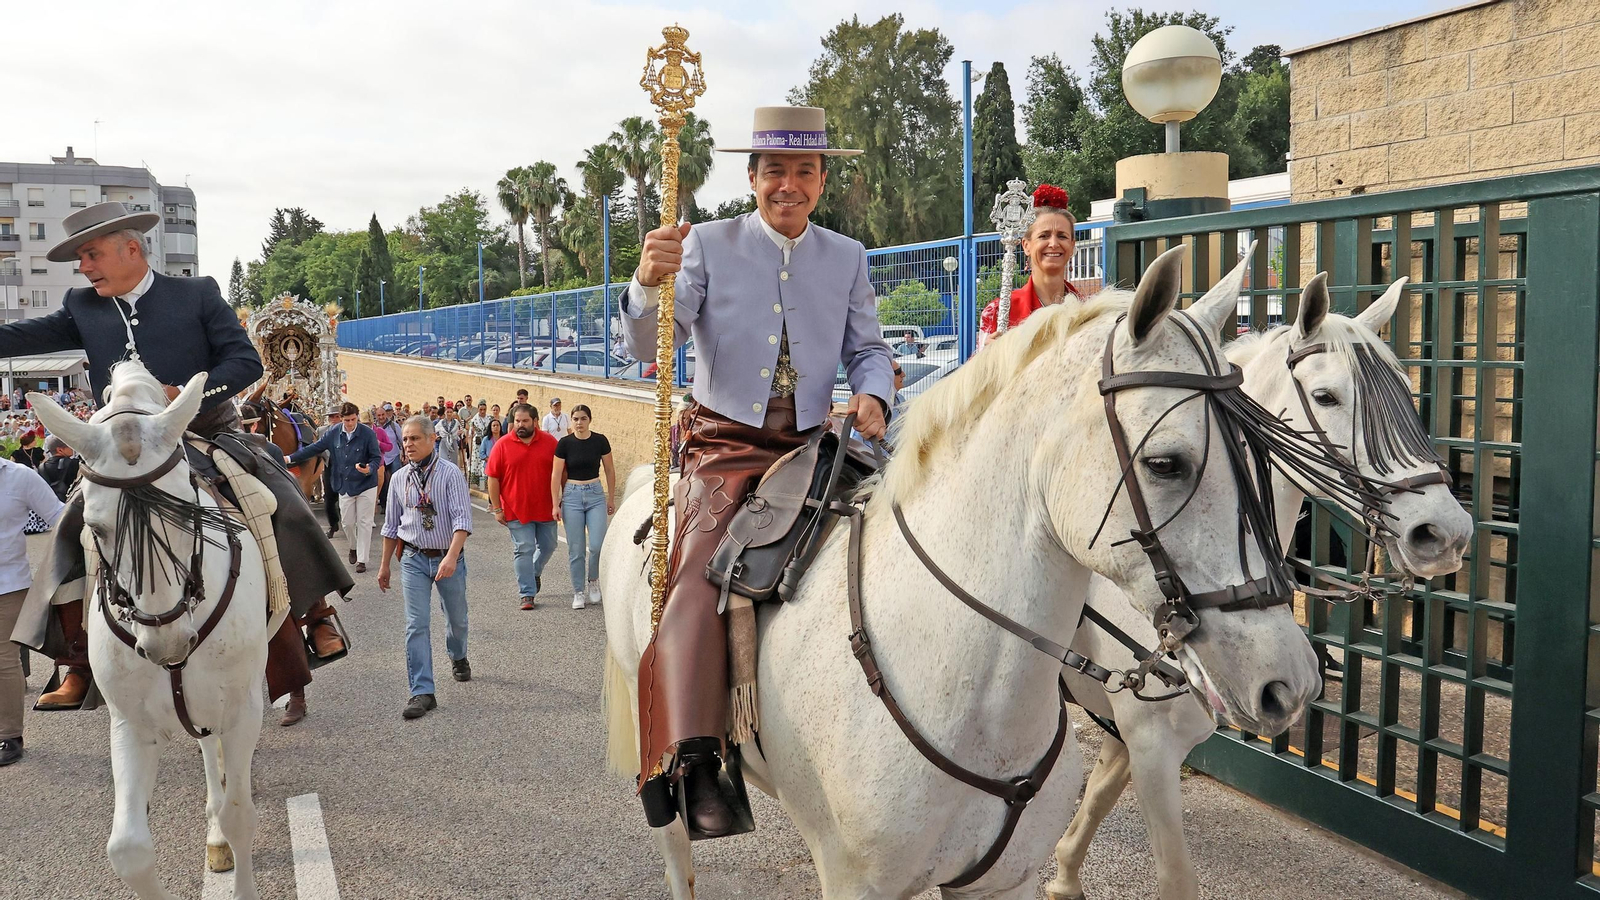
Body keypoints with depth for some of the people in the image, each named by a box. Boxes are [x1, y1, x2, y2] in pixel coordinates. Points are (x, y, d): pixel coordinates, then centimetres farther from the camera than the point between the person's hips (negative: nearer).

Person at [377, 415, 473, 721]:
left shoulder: (450, 474, -11)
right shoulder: (400, 479, 3)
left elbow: (462, 519, -19)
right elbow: (391, 525, 13)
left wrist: (451, 557, -31)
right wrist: (384, 565, 15)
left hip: (448, 557, -2)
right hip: (414, 558, 2)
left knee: (456, 618, 16)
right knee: (416, 624, -7)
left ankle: (458, 658, 47)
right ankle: (422, 692, -5)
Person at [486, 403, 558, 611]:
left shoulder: (549, 443, -1)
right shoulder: (502, 445, -5)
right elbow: (493, 478, -2)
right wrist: (497, 509, -5)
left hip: (545, 508, 2)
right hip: (517, 509, -2)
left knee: (548, 546, 15)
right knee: (524, 550, -1)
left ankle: (535, 573, 42)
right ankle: (527, 594, 5)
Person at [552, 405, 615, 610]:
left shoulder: (600, 441, -2)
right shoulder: (565, 443, -4)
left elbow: (610, 470, 8)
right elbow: (556, 475, 0)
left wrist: (611, 498, 10)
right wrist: (555, 504, -3)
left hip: (596, 495, 0)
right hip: (572, 495, 0)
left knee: (597, 544, -10)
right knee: (575, 548, 2)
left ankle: (593, 581, 17)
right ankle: (579, 592, 14)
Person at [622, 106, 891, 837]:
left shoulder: (848, 258, 11)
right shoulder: (709, 245, 3)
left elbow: (867, 348, 16)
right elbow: (649, 348, -5)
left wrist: (871, 396, -8)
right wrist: (649, 283, -27)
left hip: (813, 446, 3)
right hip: (725, 445, -3)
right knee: (704, 569, -27)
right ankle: (693, 764, -34)